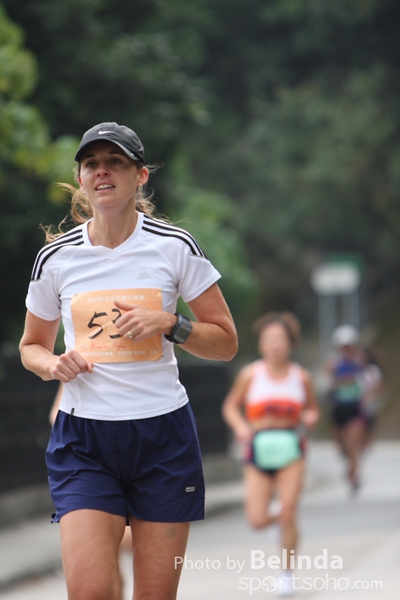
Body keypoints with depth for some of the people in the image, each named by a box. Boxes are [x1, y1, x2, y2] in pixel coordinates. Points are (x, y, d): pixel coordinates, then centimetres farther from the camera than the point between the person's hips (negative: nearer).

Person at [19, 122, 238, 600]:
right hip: (83, 438, 0)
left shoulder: (175, 247, 0)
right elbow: (31, 346, 17)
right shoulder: (55, 257, 4)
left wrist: (168, 324, -13)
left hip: (162, 432, 0)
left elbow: (225, 342, 5)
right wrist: (53, 365, -6)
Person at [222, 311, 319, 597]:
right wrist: (240, 426, -11)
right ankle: (276, 508, 30)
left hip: (290, 448, 0)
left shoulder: (301, 377, 3)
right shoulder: (250, 375, -1)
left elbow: (313, 409, 16)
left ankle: (288, 573, 8)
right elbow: (231, 406, 8)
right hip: (258, 448, 0)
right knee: (258, 521, -8)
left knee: (287, 517, -10)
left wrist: (311, 417, -7)